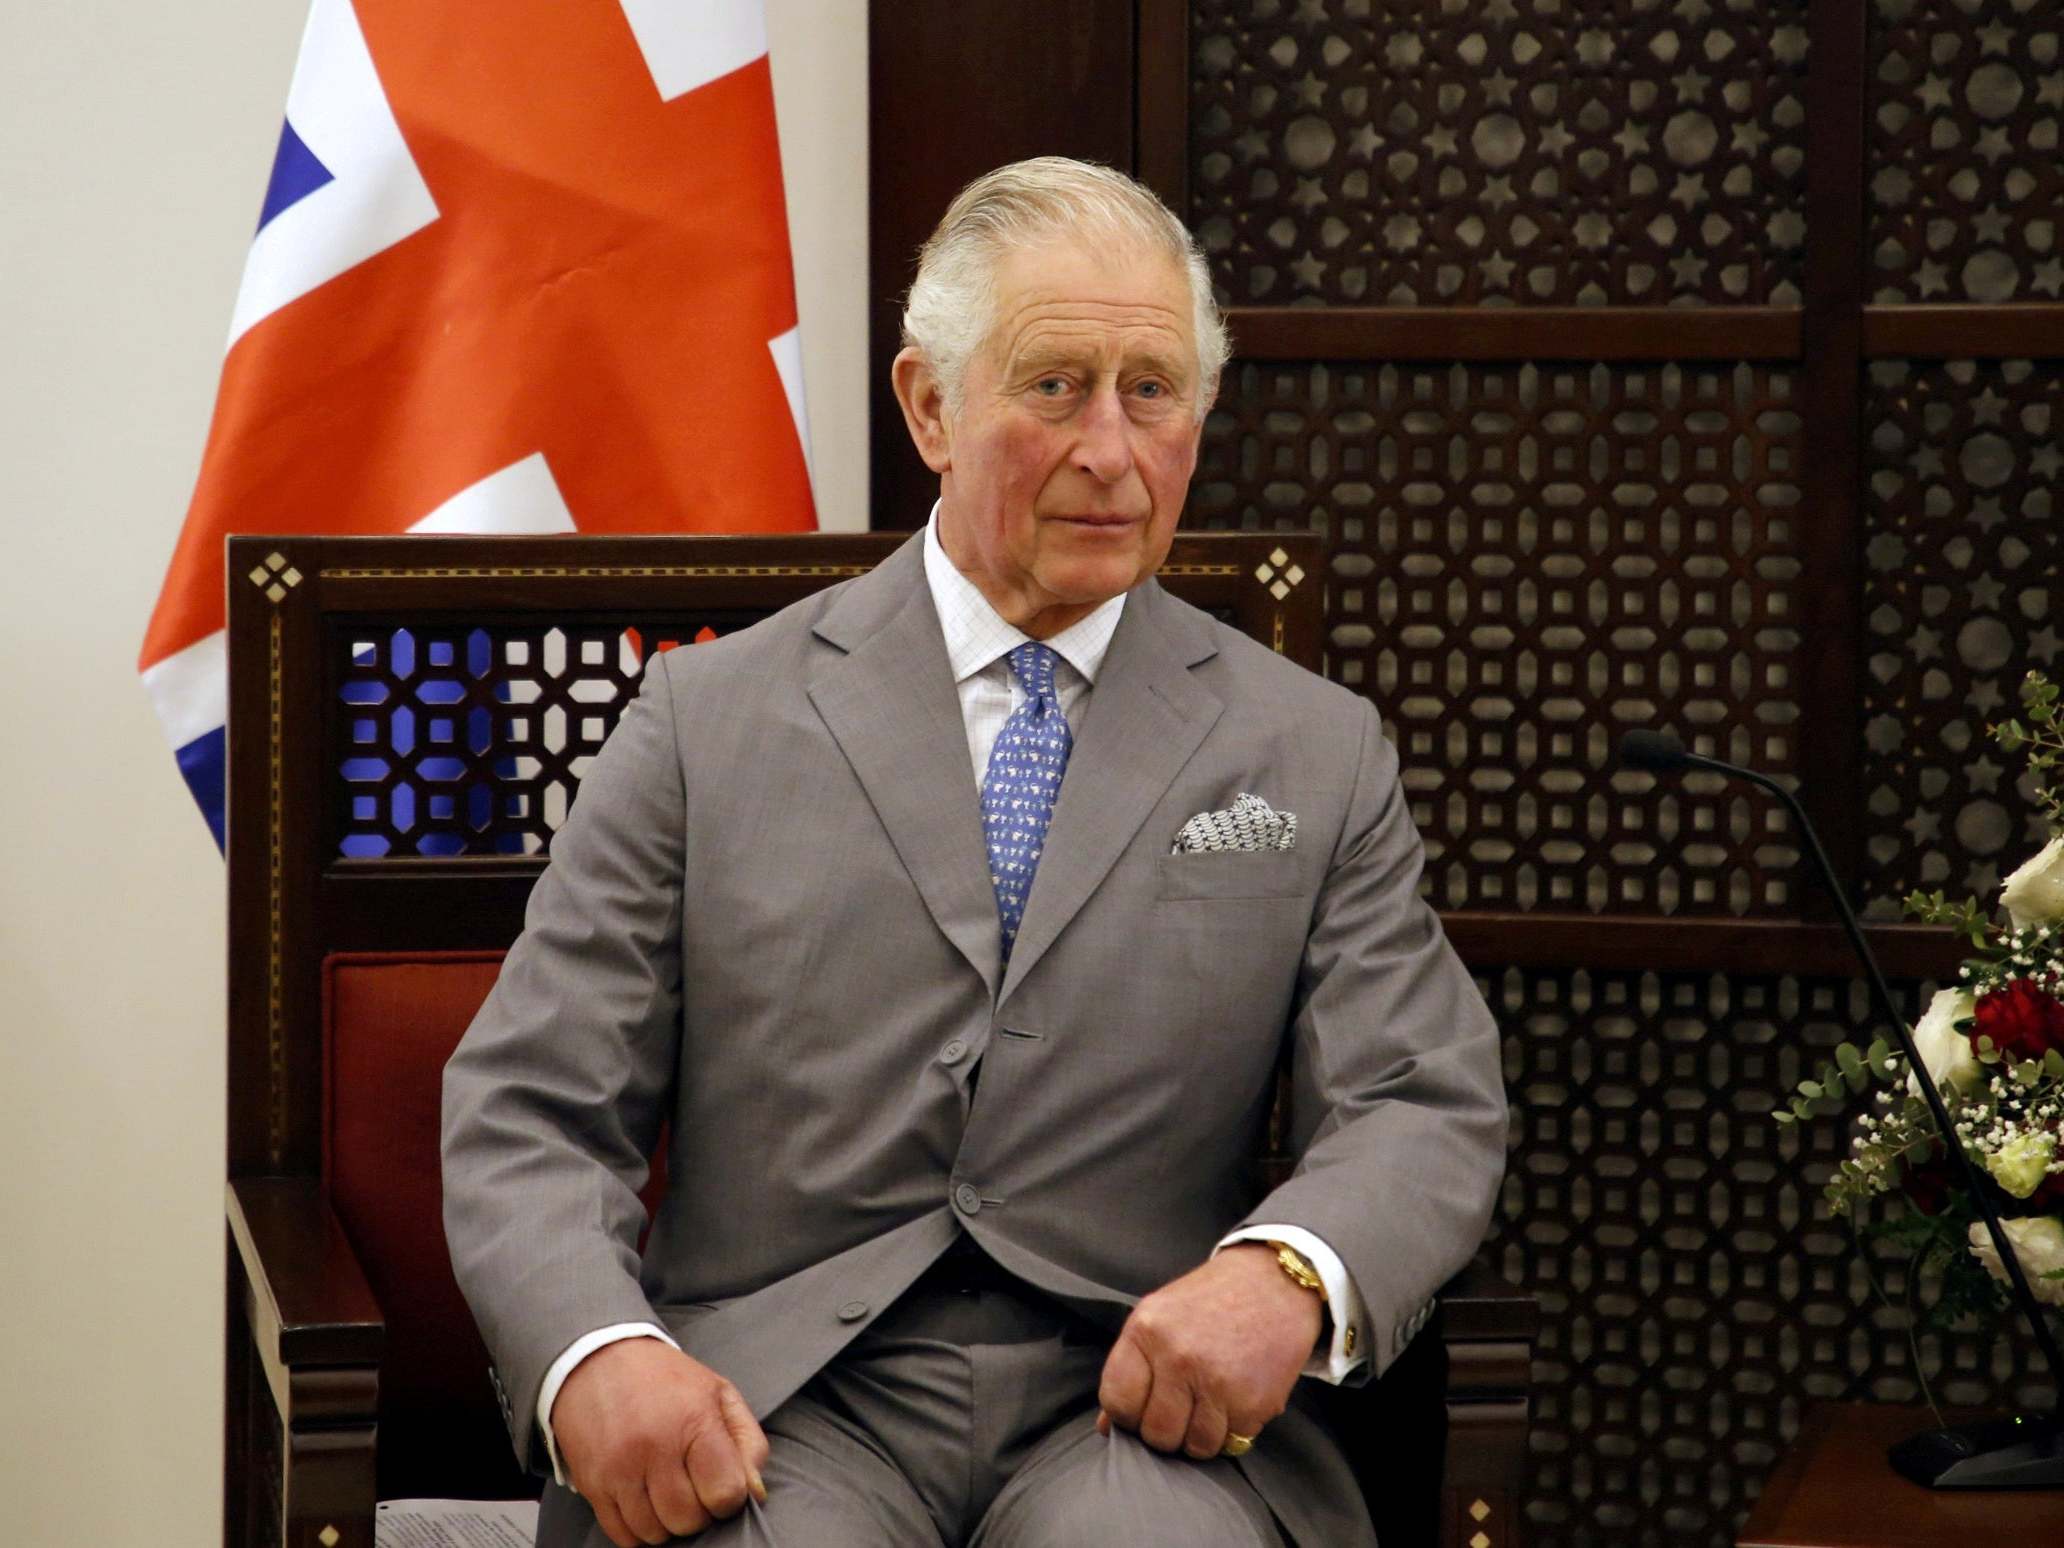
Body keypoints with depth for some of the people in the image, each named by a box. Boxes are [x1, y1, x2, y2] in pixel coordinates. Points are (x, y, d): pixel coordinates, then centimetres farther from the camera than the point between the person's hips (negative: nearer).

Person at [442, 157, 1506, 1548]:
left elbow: (1428, 1107, 6)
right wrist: (596, 1356, -16)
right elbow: (526, 1115, 6)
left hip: (1130, 1398, 1)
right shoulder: (710, 719, 10)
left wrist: (1290, 1274, -18)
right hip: (784, 1400, 0)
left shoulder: (1317, 756, 14)